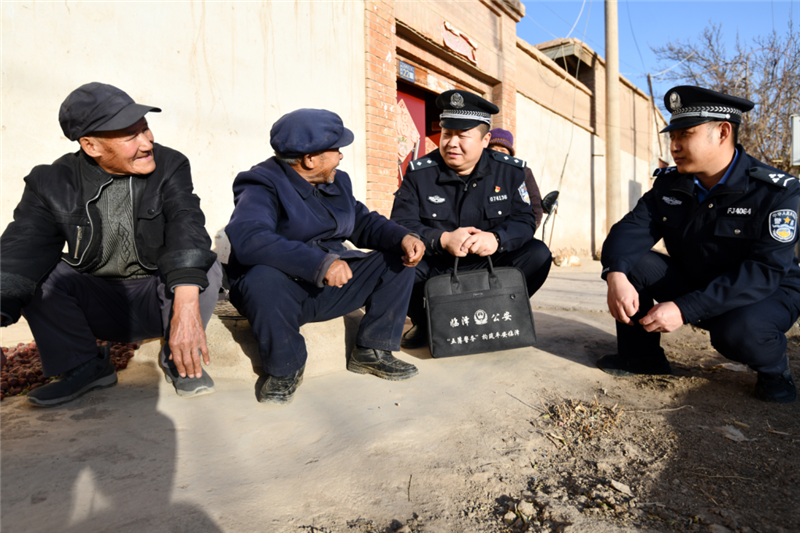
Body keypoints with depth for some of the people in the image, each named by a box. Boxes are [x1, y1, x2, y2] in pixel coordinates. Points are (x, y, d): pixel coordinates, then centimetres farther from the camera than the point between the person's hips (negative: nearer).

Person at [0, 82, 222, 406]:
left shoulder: (170, 166, -12)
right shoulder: (53, 183, -6)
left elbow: (186, 227, -29)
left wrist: (186, 307, -45)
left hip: (158, 298, -2)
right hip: (97, 304, 3)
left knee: (206, 266, -30)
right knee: (28, 272, -18)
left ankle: (178, 360, -9)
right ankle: (86, 367, -3)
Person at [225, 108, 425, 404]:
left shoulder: (337, 181, 11)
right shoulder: (263, 185, -14)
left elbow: (363, 222, 11)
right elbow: (247, 238, -32)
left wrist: (402, 237, -11)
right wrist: (319, 263, -42)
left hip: (333, 286, 6)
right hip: (283, 287, -6)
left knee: (399, 261, -3)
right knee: (262, 278, -40)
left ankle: (371, 351, 2)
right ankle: (284, 368, -12)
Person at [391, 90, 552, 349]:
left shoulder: (509, 170, 0)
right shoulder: (419, 173, -5)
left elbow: (524, 220, -6)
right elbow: (400, 225, -13)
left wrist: (496, 238, -29)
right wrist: (442, 240, -31)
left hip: (488, 268, 2)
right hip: (435, 269, -1)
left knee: (538, 254, -21)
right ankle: (424, 323, 0)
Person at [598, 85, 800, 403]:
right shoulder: (669, 183, -6)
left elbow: (766, 271, -30)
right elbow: (632, 229, -16)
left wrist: (685, 309, -41)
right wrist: (615, 275, -39)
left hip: (767, 293, -4)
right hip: (692, 282, 5)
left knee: (737, 331, -38)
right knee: (630, 261, -17)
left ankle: (773, 370, 0)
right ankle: (640, 355, -3)